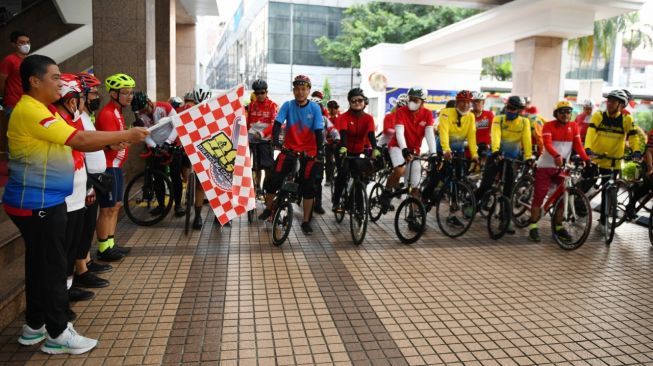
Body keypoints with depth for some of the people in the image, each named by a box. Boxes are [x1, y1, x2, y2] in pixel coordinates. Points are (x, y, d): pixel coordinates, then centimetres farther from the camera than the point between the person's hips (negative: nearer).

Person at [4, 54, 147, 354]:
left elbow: (76, 144, 14)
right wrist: (127, 135, -20)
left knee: (40, 264, 17)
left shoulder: (41, 110, 15)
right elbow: (80, 140, -25)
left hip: (44, 201, 10)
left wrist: (118, 139, 5)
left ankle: (34, 326, 29)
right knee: (52, 266, -2)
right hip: (37, 204, -10)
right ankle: (57, 334, 10)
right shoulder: (30, 111, -19)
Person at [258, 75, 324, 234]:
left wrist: (320, 150, -25)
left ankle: (306, 221, 12)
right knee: (273, 179, -8)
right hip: (289, 149, 1)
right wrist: (275, 139, -32)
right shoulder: (288, 105, -3)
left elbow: (318, 131, -12)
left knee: (308, 186, 0)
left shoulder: (315, 108, -6)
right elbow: (277, 123, -13)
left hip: (309, 152, -1)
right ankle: (268, 209, 17)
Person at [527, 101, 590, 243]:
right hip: (546, 166, -4)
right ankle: (533, 226, 3)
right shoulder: (548, 126, -7)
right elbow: (547, 143, -22)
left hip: (563, 167, 4)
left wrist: (587, 159, -18)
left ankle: (558, 227, 17)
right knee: (539, 196, -4)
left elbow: (578, 145, -2)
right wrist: (556, 155, -40)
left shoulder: (574, 127, 5)